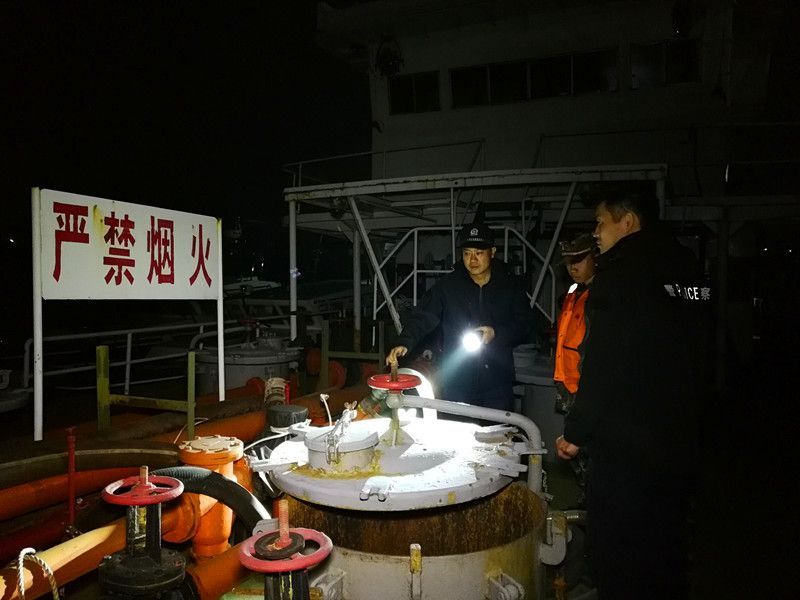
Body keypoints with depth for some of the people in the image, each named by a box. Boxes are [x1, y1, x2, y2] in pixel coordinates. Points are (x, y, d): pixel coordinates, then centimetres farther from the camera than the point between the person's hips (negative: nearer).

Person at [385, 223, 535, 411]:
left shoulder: (509, 285, 3)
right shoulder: (447, 285, -2)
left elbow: (526, 325, 3)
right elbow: (423, 317, -10)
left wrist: (496, 333, -13)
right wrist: (404, 343, -27)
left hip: (498, 383, 1)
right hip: (456, 383, -1)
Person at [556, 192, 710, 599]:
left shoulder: (622, 271, -15)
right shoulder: (687, 268, 9)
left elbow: (603, 364, -20)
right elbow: (695, 358, 14)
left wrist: (576, 432, -11)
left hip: (625, 446, -8)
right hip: (678, 442, 8)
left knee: (616, 554, 5)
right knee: (665, 548, 21)